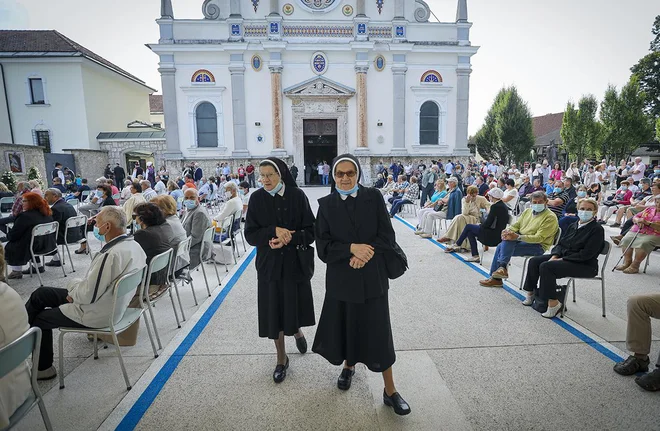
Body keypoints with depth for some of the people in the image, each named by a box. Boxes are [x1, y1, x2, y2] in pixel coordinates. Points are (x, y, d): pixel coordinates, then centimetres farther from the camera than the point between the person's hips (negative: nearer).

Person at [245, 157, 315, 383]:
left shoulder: (297, 196, -6)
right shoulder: (257, 198, -3)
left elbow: (311, 231, -6)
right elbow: (250, 235, -5)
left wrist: (287, 239, -20)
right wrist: (274, 231, -21)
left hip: (296, 262, 0)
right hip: (269, 265, 1)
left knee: (294, 306, 11)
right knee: (273, 312, 7)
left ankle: (297, 331, 47)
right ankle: (281, 358, 28)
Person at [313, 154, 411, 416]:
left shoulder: (373, 197, -4)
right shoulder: (326, 204, -2)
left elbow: (387, 237, -6)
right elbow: (323, 246, -6)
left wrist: (365, 253, -19)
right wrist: (351, 248, -20)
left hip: (372, 277, -1)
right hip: (341, 278, 1)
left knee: (377, 332, 5)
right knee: (345, 325, 15)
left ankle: (390, 391, 21)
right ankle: (348, 365, 45)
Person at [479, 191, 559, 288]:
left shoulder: (550, 217, -8)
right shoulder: (527, 211, 16)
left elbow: (539, 238, -18)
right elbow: (516, 225, 15)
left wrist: (518, 237, -31)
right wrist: (508, 230, -11)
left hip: (538, 246, -7)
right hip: (520, 240, 7)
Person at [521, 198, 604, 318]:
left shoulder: (597, 229, -10)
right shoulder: (573, 225, 12)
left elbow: (585, 254, -19)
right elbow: (560, 243, 13)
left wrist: (562, 259, -20)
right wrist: (555, 255, -8)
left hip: (585, 265, -8)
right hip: (562, 256, 8)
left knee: (546, 266, -29)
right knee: (534, 261, -8)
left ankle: (553, 303, -21)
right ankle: (530, 293, 1)